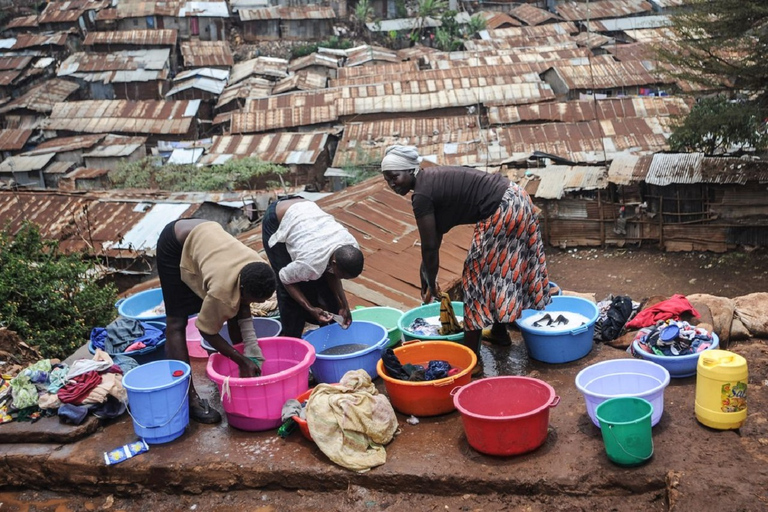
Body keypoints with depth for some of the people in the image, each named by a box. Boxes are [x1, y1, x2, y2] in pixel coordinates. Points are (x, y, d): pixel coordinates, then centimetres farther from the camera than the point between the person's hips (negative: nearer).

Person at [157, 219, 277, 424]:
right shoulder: (222, 287, -39)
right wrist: (242, 360, -17)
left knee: (234, 309, 4)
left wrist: (251, 349, -13)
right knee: (176, 322, -10)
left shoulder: (258, 270, -22)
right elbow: (206, 330, -23)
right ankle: (187, 396, -8)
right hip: (174, 245, -7)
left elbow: (242, 304, -4)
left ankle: (245, 374, 16)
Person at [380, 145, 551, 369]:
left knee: (478, 274, 0)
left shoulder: (421, 195, -15)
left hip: (502, 211, -10)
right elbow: (435, 236, 19)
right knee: (498, 268, 22)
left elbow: (430, 246, -9)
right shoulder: (430, 178, 12)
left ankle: (471, 355, 5)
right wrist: (425, 270, 24)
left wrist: (431, 283, 4)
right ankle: (499, 332, 39)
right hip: (515, 198, 10)